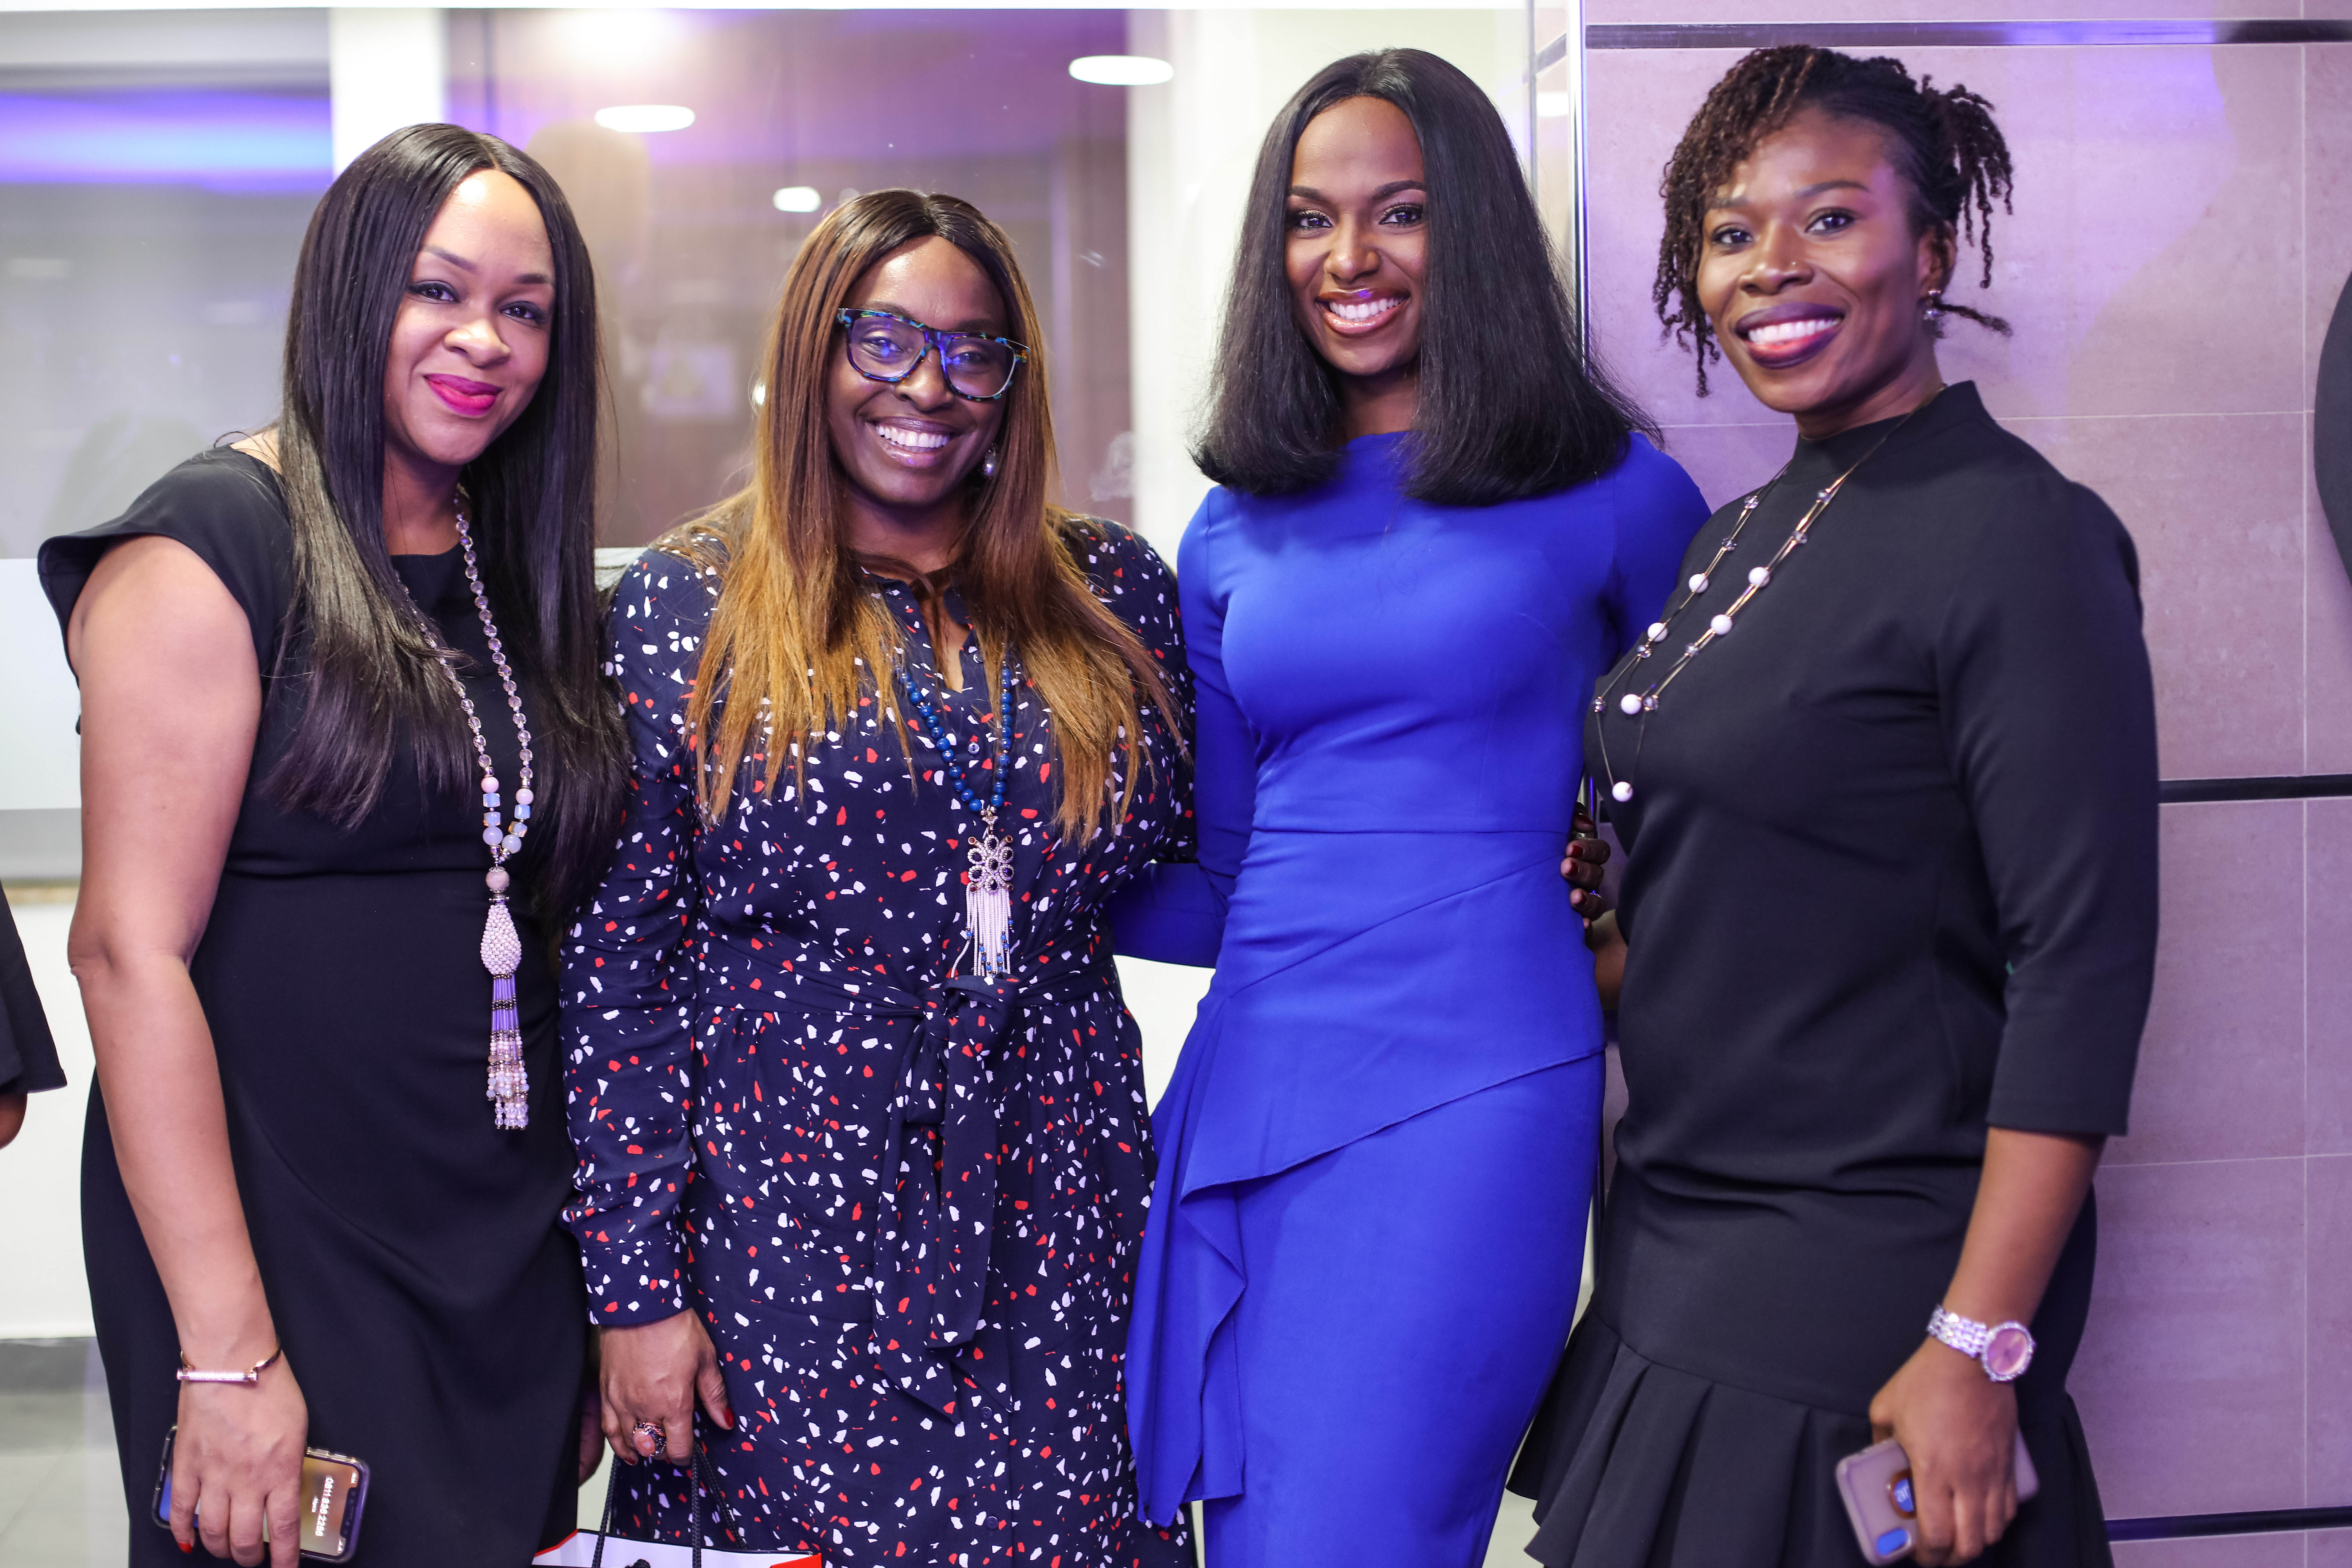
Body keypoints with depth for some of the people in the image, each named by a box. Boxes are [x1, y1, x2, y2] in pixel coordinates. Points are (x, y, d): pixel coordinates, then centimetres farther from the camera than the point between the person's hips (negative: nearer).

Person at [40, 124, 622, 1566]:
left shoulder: (524, 573, 10)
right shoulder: (216, 544, -10)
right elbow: (132, 947, -16)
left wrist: (611, 1285, 10)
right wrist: (229, 1355, -20)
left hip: (515, 1260, 6)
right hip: (276, 1235, -6)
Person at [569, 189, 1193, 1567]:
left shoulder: (1111, 591, 6)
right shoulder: (685, 608, -1)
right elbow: (618, 966, -3)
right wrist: (638, 1284, -6)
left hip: (1057, 1244, 3)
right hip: (784, 1247, -2)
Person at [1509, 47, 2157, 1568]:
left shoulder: (2019, 538, -14)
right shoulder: (1741, 538, 10)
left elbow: (2083, 963, -19)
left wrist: (1978, 1347, -22)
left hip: (1869, 1291, -7)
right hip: (1683, 1260, 7)